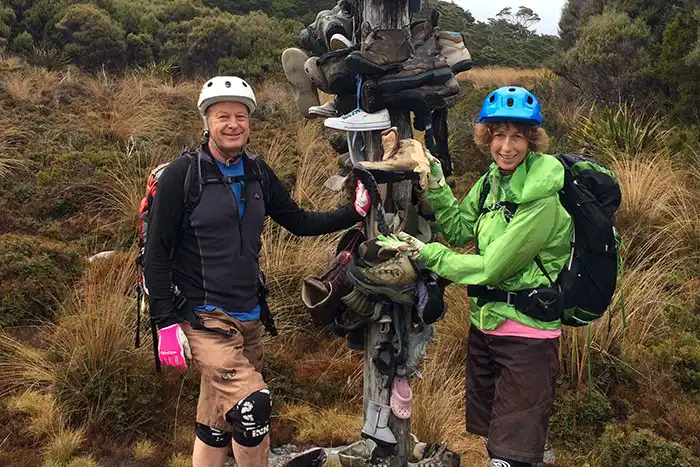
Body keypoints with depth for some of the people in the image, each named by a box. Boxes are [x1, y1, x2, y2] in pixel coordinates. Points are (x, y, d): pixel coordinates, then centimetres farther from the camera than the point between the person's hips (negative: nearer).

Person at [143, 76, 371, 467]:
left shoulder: (258, 173, 7)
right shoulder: (181, 175, -9)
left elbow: (299, 222, 13)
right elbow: (157, 253, -9)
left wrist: (355, 212, 0)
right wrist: (166, 322, -13)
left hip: (248, 317, 6)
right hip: (203, 317, -5)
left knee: (217, 424, 14)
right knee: (253, 405, -18)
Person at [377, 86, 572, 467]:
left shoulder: (543, 199, -22)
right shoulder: (491, 180, 3)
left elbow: (491, 268, -22)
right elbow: (459, 230, 4)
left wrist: (424, 253, -15)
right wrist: (435, 184, -7)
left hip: (526, 334, -8)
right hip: (484, 323, 8)